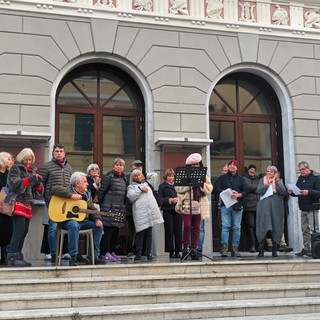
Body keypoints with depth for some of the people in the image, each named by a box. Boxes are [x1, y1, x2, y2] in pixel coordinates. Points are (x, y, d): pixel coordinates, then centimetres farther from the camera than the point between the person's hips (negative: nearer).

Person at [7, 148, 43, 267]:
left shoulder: (31, 170, 20)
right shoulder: (15, 168, 0)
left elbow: (38, 189, 18)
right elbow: (14, 183, -15)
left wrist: (38, 182, -4)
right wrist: (30, 179, -25)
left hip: (27, 203, 7)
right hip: (18, 202, -7)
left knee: (24, 231, 6)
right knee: (19, 230, -16)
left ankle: (18, 256, 11)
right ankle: (12, 257, -16)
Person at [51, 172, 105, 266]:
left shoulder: (87, 194, 17)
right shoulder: (68, 190, -3)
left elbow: (93, 209, 16)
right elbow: (54, 189, -21)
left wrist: (97, 219, -5)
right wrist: (71, 195, -25)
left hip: (83, 221, 7)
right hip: (67, 220, -7)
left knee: (99, 226, -8)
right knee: (74, 225, -39)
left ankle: (95, 256, -3)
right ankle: (74, 256, -30)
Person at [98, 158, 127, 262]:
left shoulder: (124, 178, 16)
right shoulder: (108, 176, -6)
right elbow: (101, 191, -7)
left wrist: (124, 206, 16)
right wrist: (99, 204, -7)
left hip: (120, 209, 7)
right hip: (109, 208, -7)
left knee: (116, 230, 8)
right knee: (108, 230, -8)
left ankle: (111, 251, 16)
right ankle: (104, 252, -4)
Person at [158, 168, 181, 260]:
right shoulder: (162, 186, 6)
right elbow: (159, 199, -2)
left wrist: (179, 199, -9)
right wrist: (170, 200, -12)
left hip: (177, 210, 2)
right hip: (168, 211, -2)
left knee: (178, 231, -1)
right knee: (169, 231, -3)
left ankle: (177, 251, 6)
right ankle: (171, 252, 4)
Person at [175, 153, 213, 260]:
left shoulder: (204, 176, 15)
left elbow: (209, 189, 7)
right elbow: (178, 188, -7)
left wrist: (202, 183, -8)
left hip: (199, 205, 3)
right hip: (186, 204, -3)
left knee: (196, 227, 4)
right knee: (186, 225, -11)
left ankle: (194, 249, 10)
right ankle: (185, 248, 0)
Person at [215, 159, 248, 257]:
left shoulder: (241, 179, 15)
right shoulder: (222, 178, 13)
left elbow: (245, 191, 7)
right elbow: (217, 189, 2)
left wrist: (238, 195, -13)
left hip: (237, 205, 1)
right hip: (225, 205, -1)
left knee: (237, 227, 1)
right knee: (225, 226, -10)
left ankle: (235, 249, 4)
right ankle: (224, 248, -11)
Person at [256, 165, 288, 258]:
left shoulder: (279, 181, 12)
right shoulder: (262, 180, 11)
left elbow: (283, 192, -5)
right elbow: (259, 191, -3)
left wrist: (275, 182, -6)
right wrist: (267, 184, -10)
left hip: (276, 208, 1)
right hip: (264, 208, -1)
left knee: (276, 228, 1)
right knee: (263, 228, -7)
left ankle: (274, 251, 9)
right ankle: (261, 250, -3)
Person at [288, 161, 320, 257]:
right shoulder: (300, 179, 15)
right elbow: (297, 193, 20)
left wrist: (309, 192, -29)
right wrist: (292, 192, -2)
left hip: (312, 209, -7)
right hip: (303, 208, 7)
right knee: (305, 230, 9)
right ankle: (306, 248, 15)